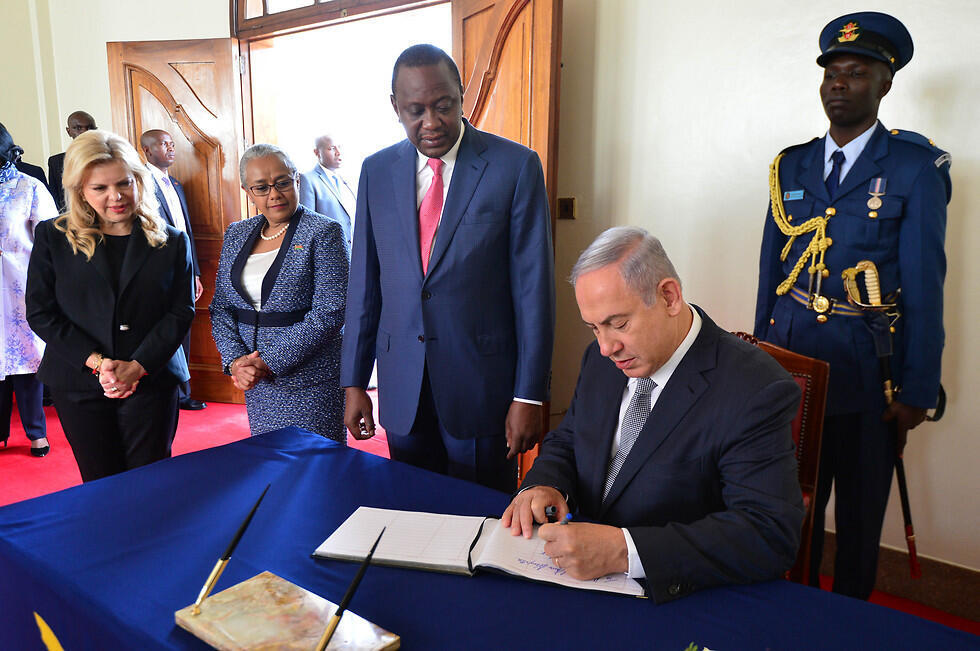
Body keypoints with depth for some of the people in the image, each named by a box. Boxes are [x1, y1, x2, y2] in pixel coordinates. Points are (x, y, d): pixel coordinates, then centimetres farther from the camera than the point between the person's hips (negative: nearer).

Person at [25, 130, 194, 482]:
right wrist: (97, 362, -12)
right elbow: (41, 313, -1)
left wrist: (137, 366, -13)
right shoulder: (52, 238, 3)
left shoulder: (171, 242, 3)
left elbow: (181, 311, -2)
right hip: (78, 385, 1)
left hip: (151, 382, -1)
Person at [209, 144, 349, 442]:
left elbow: (329, 313, -16)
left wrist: (270, 363, -18)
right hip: (255, 382, 5)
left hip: (309, 380, -5)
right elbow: (220, 307, 9)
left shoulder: (323, 232, -9)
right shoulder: (236, 234, 9)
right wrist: (235, 360, -8)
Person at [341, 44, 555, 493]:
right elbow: (364, 282, 7)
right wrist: (354, 381, 6)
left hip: (482, 383, -3)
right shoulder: (377, 171, 5)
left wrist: (529, 396, -10)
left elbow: (533, 287, -8)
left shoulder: (516, 166, -7)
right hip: (402, 385, 3)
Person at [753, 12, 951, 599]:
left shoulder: (916, 167, -4)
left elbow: (924, 284, -7)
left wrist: (918, 391, -9)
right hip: (791, 362, 3)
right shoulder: (792, 165, 8)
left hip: (869, 372, -3)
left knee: (861, 514, 12)